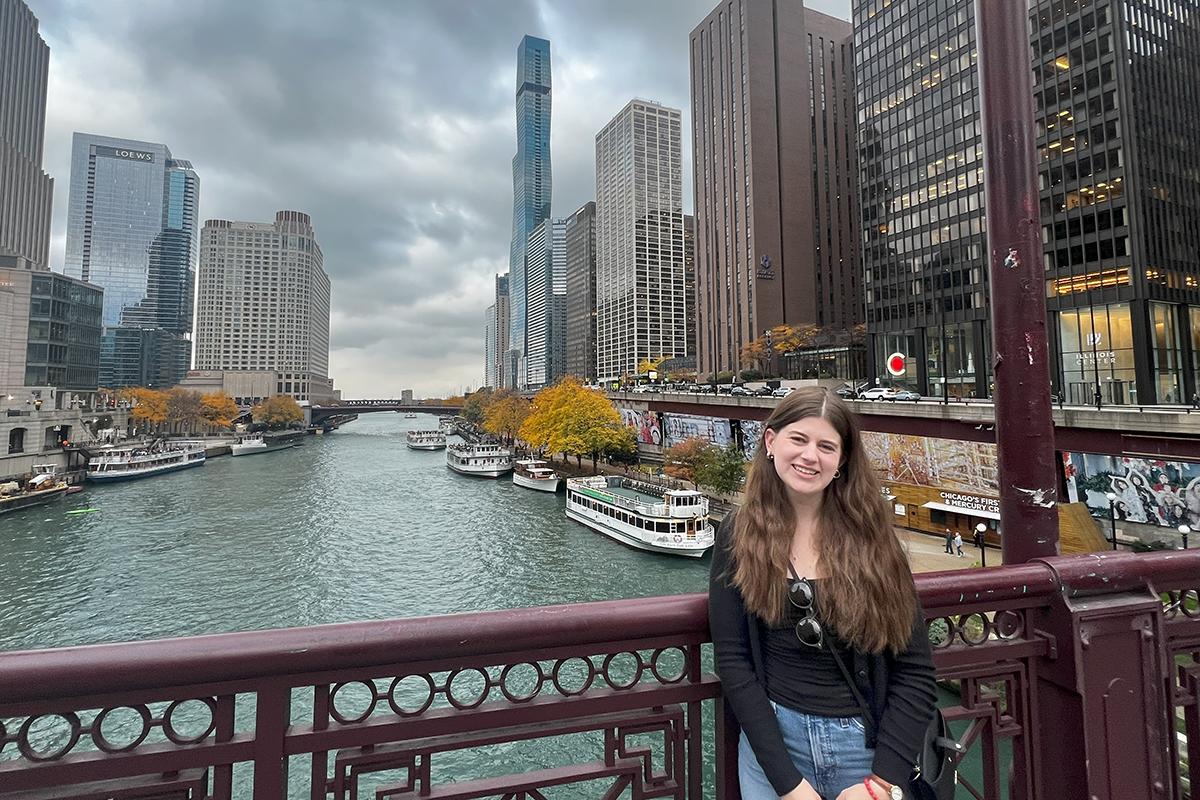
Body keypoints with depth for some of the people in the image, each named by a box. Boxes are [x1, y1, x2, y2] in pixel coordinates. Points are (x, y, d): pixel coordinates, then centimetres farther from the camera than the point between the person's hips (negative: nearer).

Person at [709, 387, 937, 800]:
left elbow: (916, 671, -5)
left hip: (867, 745, 1)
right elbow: (733, 661, -10)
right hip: (771, 738, 0)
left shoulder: (871, 537, -8)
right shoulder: (739, 535, -10)